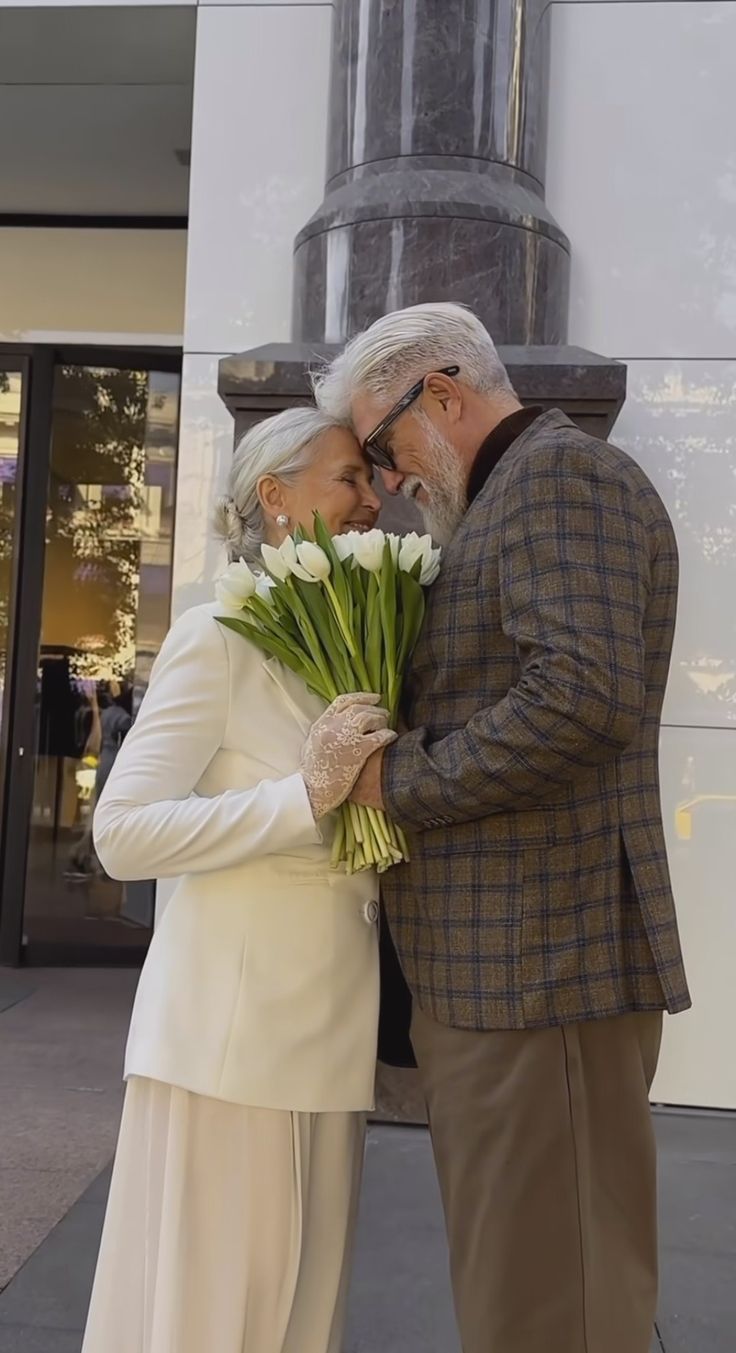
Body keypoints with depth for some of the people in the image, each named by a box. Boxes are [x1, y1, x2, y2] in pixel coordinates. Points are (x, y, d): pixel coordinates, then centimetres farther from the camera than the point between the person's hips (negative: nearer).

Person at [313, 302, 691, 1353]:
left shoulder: (560, 472, -9)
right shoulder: (511, 498, 22)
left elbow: (583, 696, -24)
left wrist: (397, 780, -14)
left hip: (542, 964, -10)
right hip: (499, 967, 10)